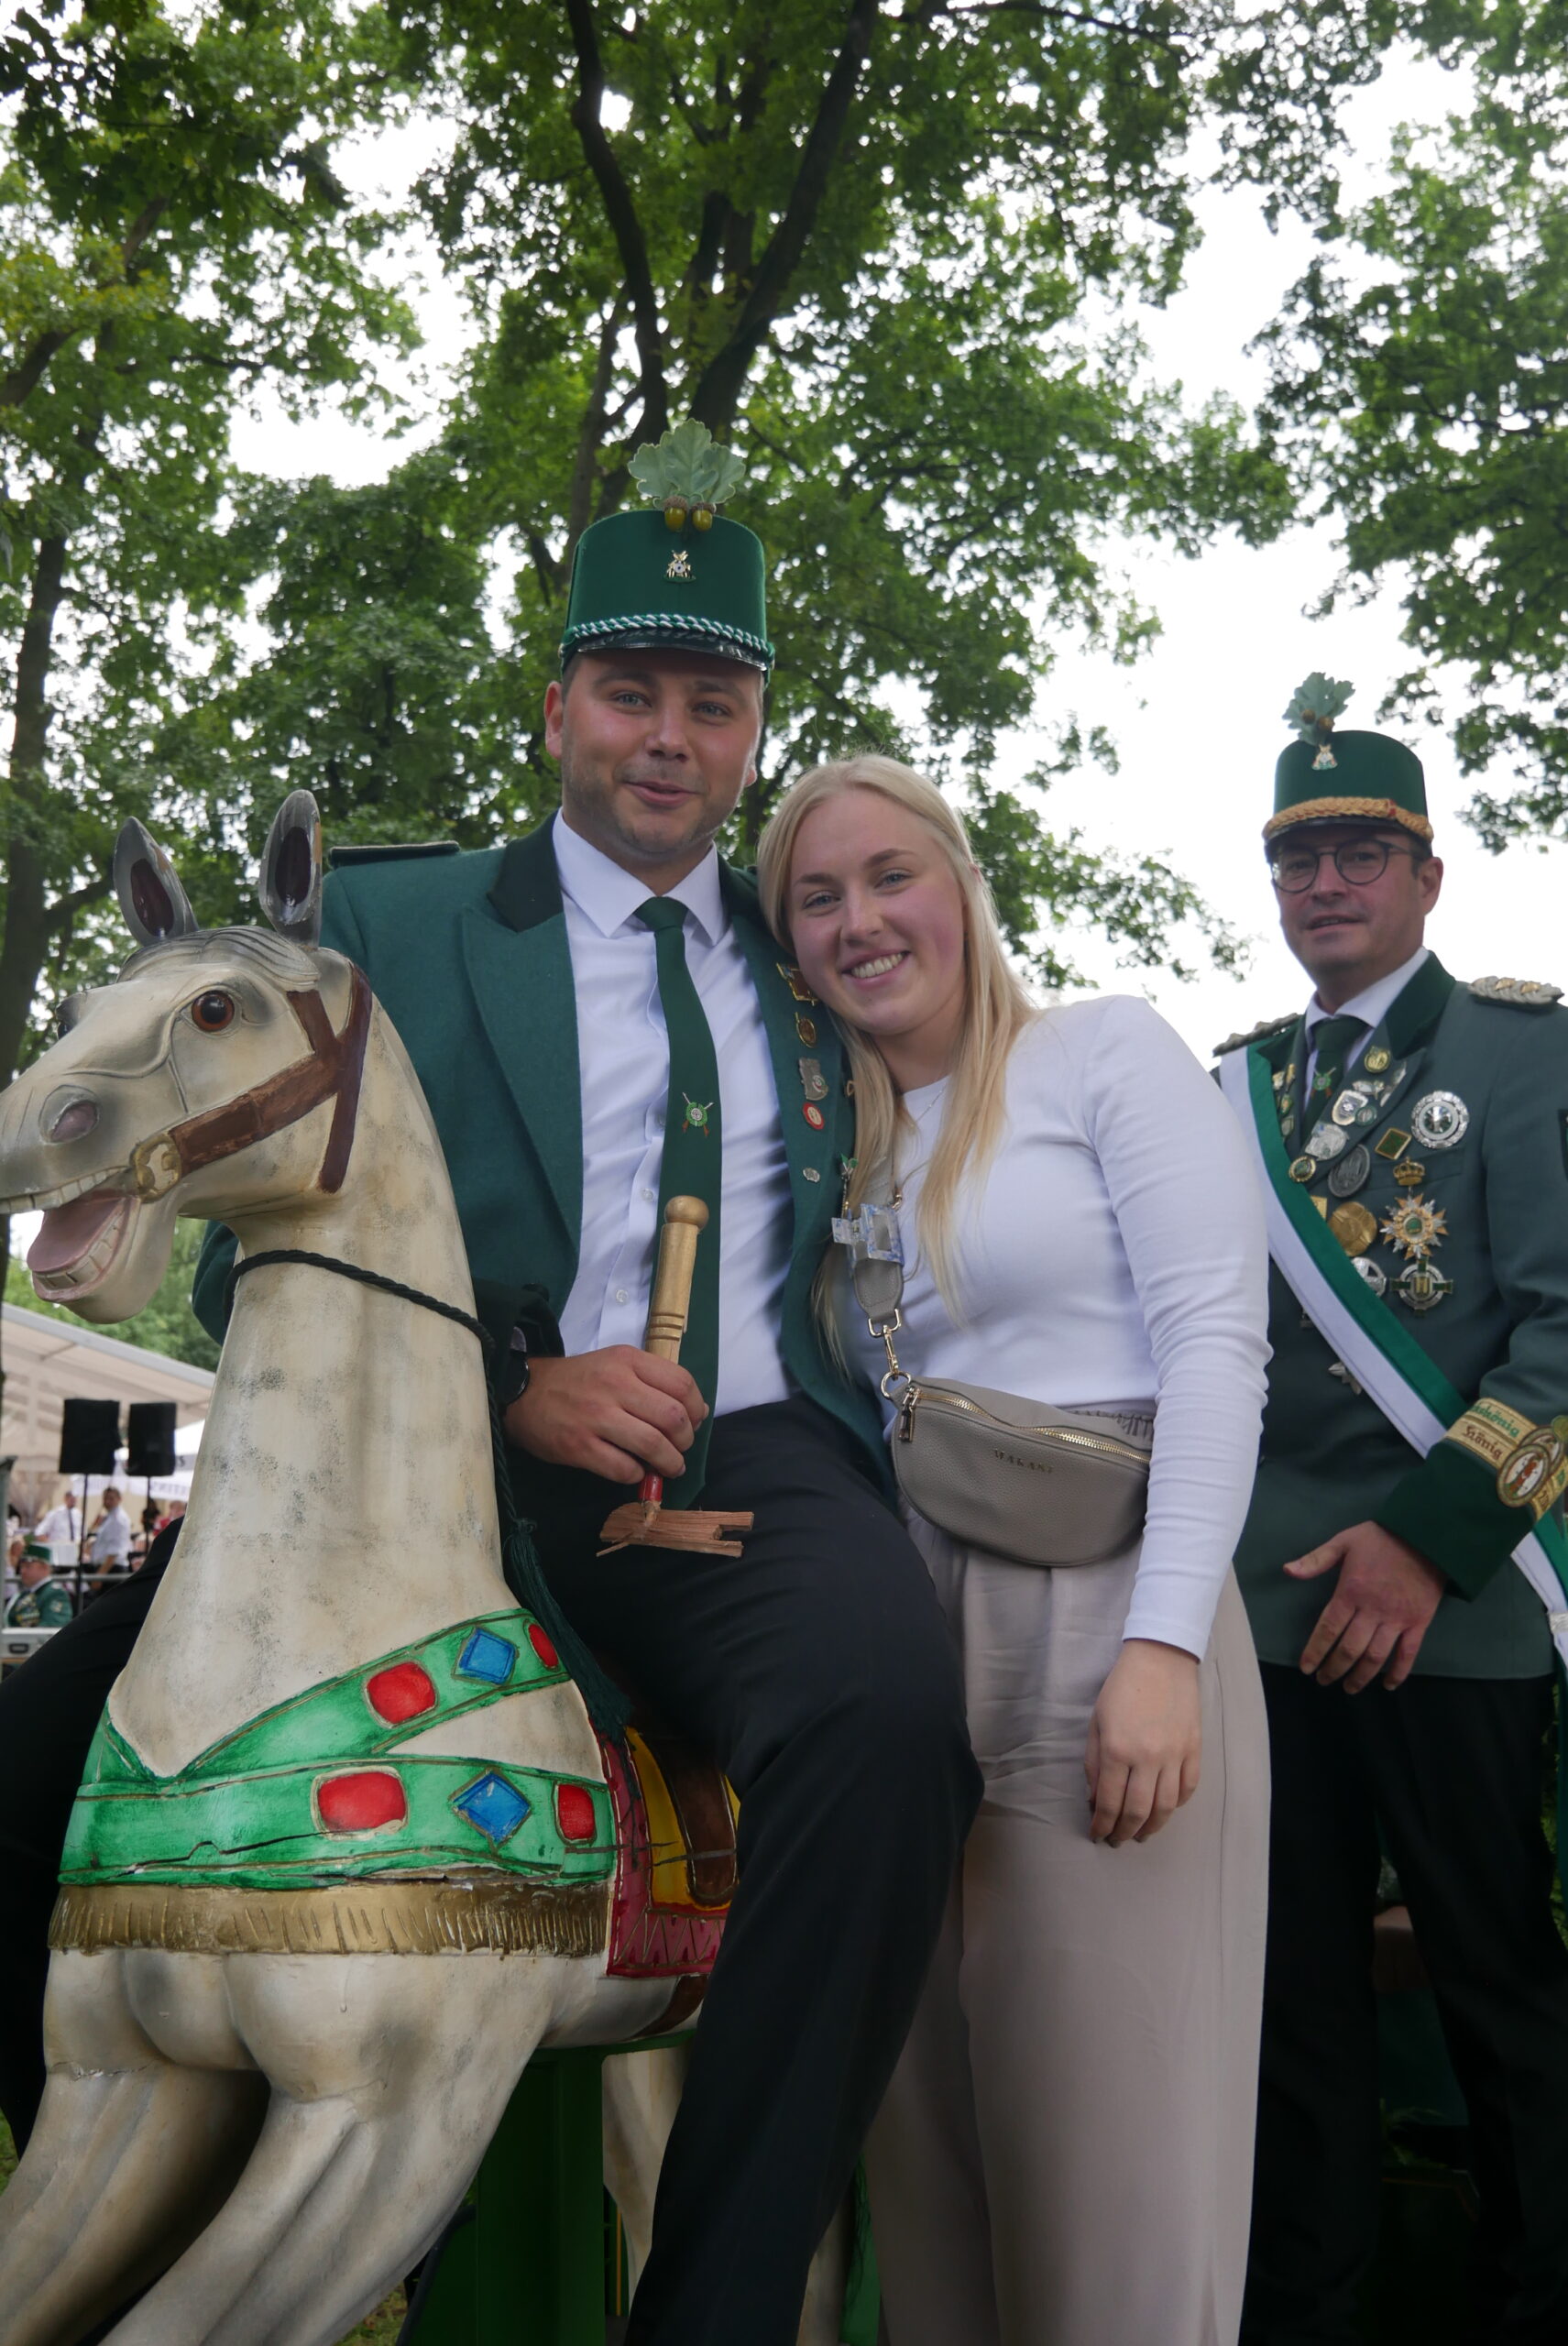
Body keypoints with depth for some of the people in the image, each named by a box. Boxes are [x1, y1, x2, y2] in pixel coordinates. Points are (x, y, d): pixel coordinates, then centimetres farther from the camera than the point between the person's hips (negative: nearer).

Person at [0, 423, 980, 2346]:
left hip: (763, 1466, 2)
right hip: (480, 1467, -1)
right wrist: (517, 1381, -13)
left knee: (889, 1700, -33)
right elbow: (259, 1265, 2)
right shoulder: (390, 925, 10)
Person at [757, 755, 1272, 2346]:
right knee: (931, 2141, 11)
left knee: (1109, 2145, -2)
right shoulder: (838, 1143, 17)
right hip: (905, 1648, 6)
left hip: (1098, 1619, -6)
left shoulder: (1109, 1050, 1)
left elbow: (1217, 1346, -10)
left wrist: (1164, 1645, -19)